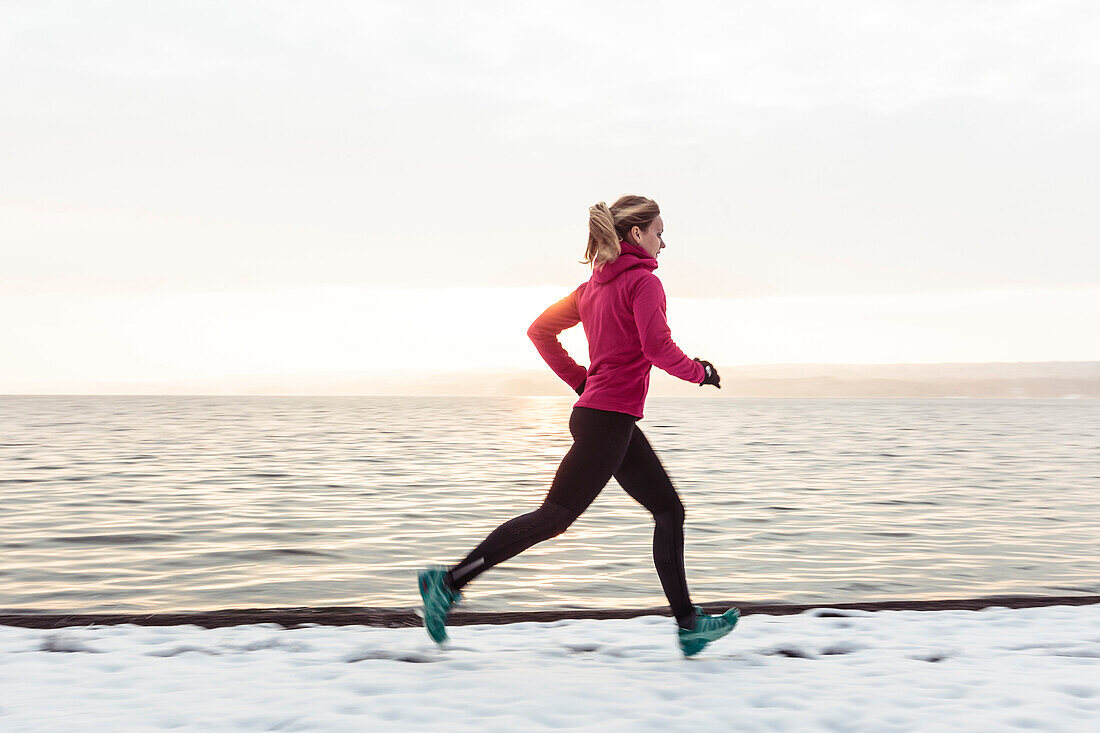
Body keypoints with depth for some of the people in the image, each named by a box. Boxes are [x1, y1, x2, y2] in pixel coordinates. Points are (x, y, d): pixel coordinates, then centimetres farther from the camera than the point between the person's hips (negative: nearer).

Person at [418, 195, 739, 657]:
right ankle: (449, 582, 0)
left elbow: (540, 330, 17)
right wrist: (700, 372, -4)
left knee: (669, 510, 12)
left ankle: (688, 623, 14)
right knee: (554, 517, -5)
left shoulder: (594, 286, 14)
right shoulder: (643, 282, -11)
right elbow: (658, 349, -22)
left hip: (606, 417, 10)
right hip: (609, 419, -10)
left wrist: (580, 381, 17)